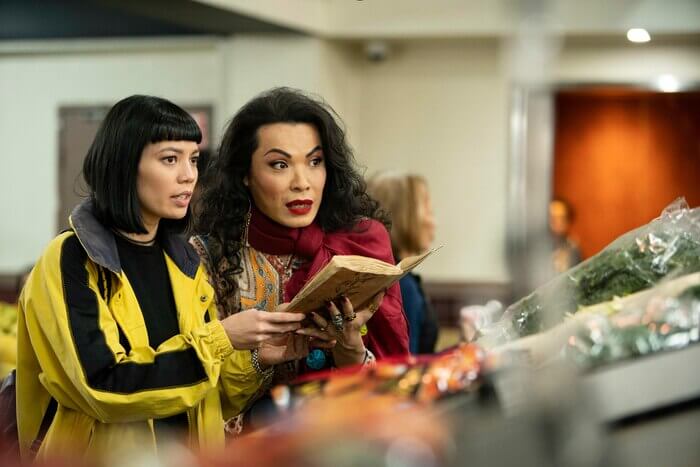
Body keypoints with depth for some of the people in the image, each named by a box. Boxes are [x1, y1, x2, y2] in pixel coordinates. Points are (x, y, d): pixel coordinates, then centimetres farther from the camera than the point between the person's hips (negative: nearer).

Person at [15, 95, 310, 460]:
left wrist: (254, 359, -11)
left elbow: (203, 398, 7)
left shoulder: (184, 261, 4)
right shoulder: (71, 259, -13)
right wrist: (219, 338, -22)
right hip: (105, 451, -5)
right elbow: (105, 387, -23)